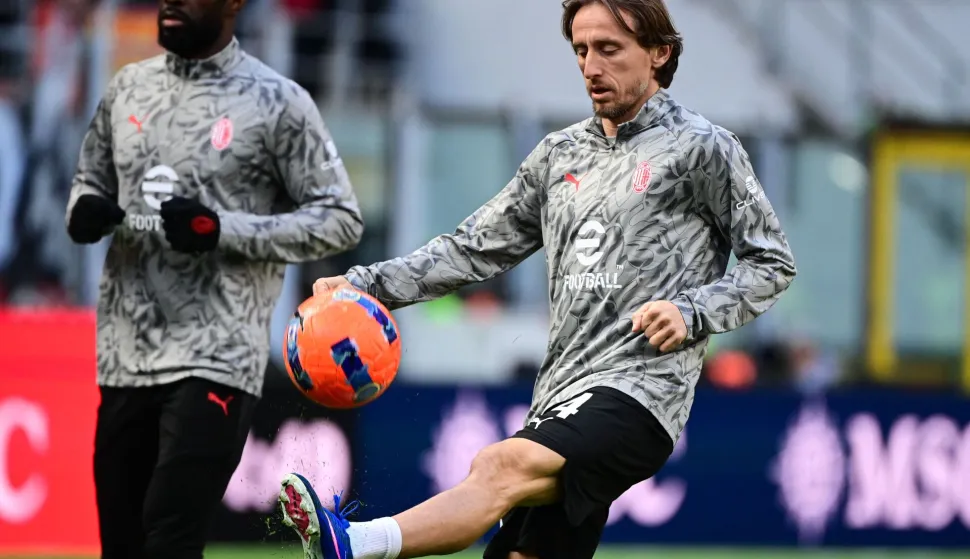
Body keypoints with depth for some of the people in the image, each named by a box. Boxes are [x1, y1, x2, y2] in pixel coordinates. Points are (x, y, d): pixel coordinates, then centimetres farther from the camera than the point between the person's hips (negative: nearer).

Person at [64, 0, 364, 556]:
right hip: (124, 359, 6)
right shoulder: (128, 88, 11)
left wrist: (222, 228, -17)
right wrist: (86, 211, -2)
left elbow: (341, 219, -5)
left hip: (214, 363, -6)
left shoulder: (276, 102, -5)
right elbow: (90, 182, 24)